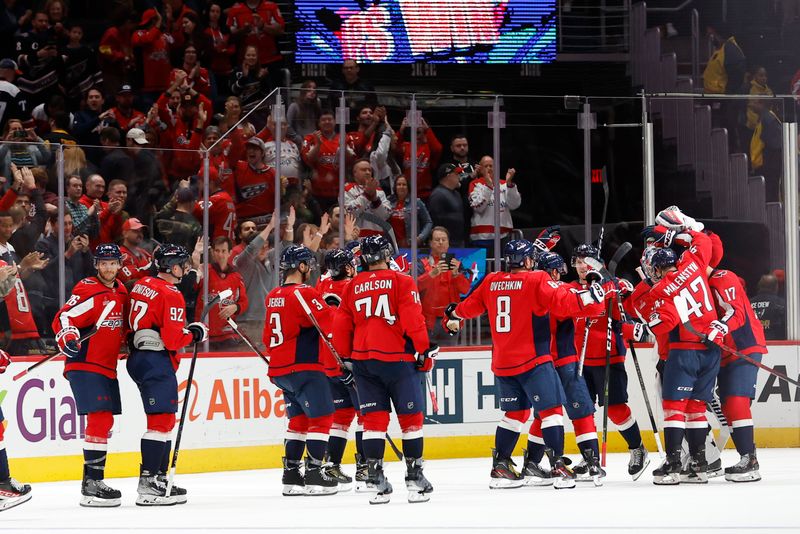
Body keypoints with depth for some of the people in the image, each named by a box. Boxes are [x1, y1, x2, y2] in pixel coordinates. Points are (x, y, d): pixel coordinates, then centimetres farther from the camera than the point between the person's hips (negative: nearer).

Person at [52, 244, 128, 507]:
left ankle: (93, 480, 24)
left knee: (105, 423, 13)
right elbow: (62, 319, -20)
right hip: (84, 365, -9)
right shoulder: (88, 290, -12)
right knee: (100, 419, -18)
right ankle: (91, 485, -18)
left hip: (107, 367, 9)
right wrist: (68, 338, -37)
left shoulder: (121, 292, 13)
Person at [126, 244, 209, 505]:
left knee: (165, 421, 17)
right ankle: (147, 484, -18)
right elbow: (173, 339, -18)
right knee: (161, 421, -12)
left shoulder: (142, 285, 14)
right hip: (157, 361, -10)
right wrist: (195, 334, 0)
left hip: (138, 357, 10)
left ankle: (159, 478, 20)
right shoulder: (171, 295, -13)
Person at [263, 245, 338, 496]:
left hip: (280, 369, 8)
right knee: (321, 417, -3)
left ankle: (291, 475, 12)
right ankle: (314, 474, -7)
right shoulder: (304, 294, -13)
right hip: (305, 369, -8)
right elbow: (330, 328, -17)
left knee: (299, 419, 14)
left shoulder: (273, 297, 13)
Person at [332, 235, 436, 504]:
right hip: (397, 359, -4)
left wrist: (347, 356, 23)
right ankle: (415, 477, 5)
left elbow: (340, 326, 11)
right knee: (410, 417, 5)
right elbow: (413, 320, -11)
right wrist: (424, 351, -2)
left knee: (374, 419, 6)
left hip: (363, 359, 4)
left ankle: (376, 479, 1)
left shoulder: (353, 286, 8)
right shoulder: (401, 281, -5)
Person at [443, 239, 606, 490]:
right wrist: (586, 298, -10)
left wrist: (454, 314, 40)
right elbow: (561, 301, -20)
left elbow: (470, 305, 21)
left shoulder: (491, 282, 8)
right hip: (533, 360, -7)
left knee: (515, 411, 17)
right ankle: (558, 467, -11)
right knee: (551, 409, -4)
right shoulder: (536, 281, -9)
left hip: (502, 363, 7)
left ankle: (500, 467, 15)